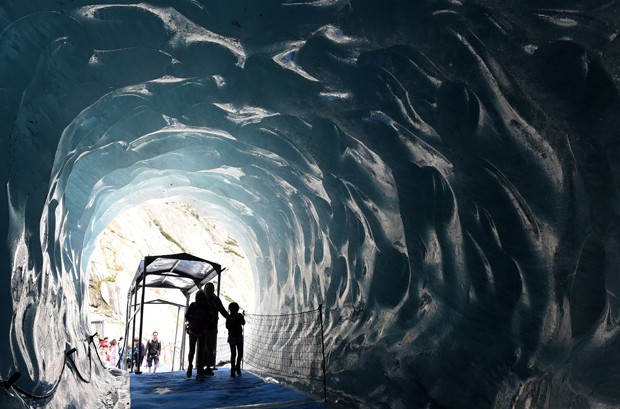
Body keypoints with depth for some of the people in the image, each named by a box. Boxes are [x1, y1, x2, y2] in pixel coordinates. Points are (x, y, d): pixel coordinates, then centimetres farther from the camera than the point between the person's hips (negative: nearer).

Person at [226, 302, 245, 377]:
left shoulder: (240, 316, 2)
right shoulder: (229, 317, -5)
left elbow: (243, 323, -12)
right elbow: (227, 326, -15)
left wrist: (239, 318, -25)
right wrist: (233, 320, -23)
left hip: (239, 337, 3)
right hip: (232, 337, -3)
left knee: (240, 354, 6)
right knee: (233, 354, -7)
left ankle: (238, 367, 27)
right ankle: (232, 370, 1)